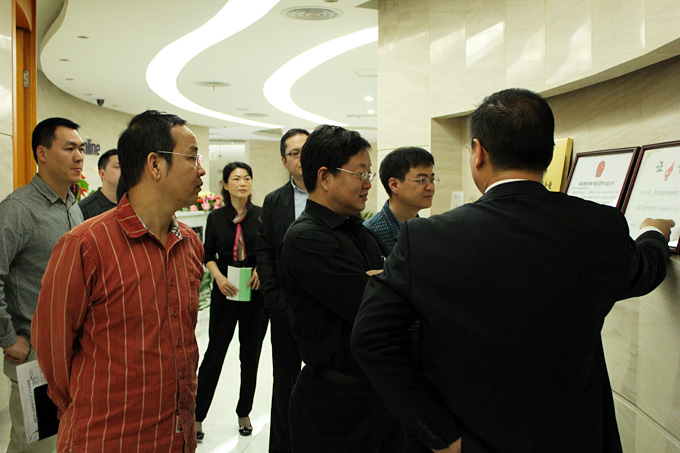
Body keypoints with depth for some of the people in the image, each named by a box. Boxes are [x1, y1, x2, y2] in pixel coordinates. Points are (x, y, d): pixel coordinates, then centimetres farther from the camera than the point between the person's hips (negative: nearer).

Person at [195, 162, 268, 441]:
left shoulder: (262, 215, -1)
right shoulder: (216, 218, 1)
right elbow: (209, 255, 6)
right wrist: (219, 277, -10)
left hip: (256, 291, 0)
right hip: (225, 292, 0)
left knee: (251, 353, 10)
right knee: (215, 351, 2)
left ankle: (244, 413, 26)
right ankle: (197, 415, 14)